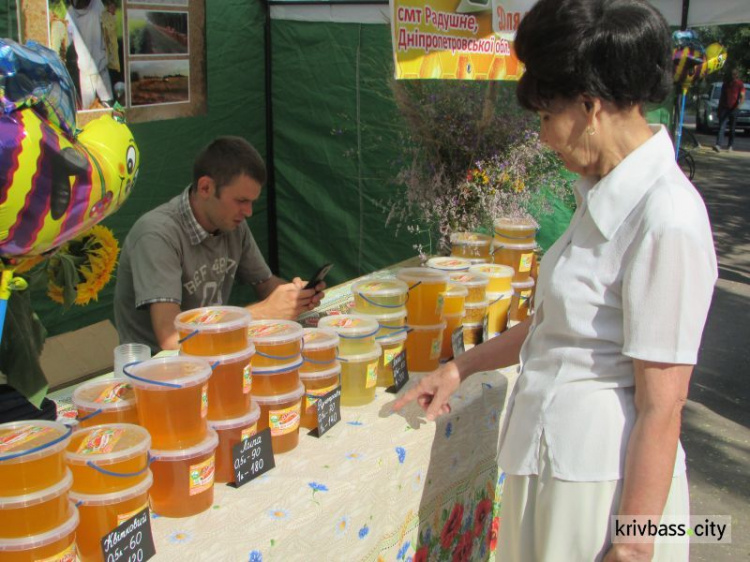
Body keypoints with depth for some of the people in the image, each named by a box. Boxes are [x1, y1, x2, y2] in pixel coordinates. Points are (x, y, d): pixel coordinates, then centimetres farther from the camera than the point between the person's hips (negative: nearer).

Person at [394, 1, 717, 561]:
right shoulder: (606, 195, 5)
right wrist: (460, 368, 20)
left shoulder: (667, 221, -23)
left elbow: (661, 409, -20)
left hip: (602, 479, -8)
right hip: (550, 458, 8)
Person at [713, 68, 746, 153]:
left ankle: (731, 145, 16)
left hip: (734, 109, -2)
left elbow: (742, 97, -9)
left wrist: (738, 106, -26)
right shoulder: (726, 83, 11)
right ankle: (718, 145, -21)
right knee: (721, 126, -11)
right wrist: (719, 108, 15)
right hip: (724, 108, 2)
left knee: (732, 129, 5)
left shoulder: (740, 85, -1)